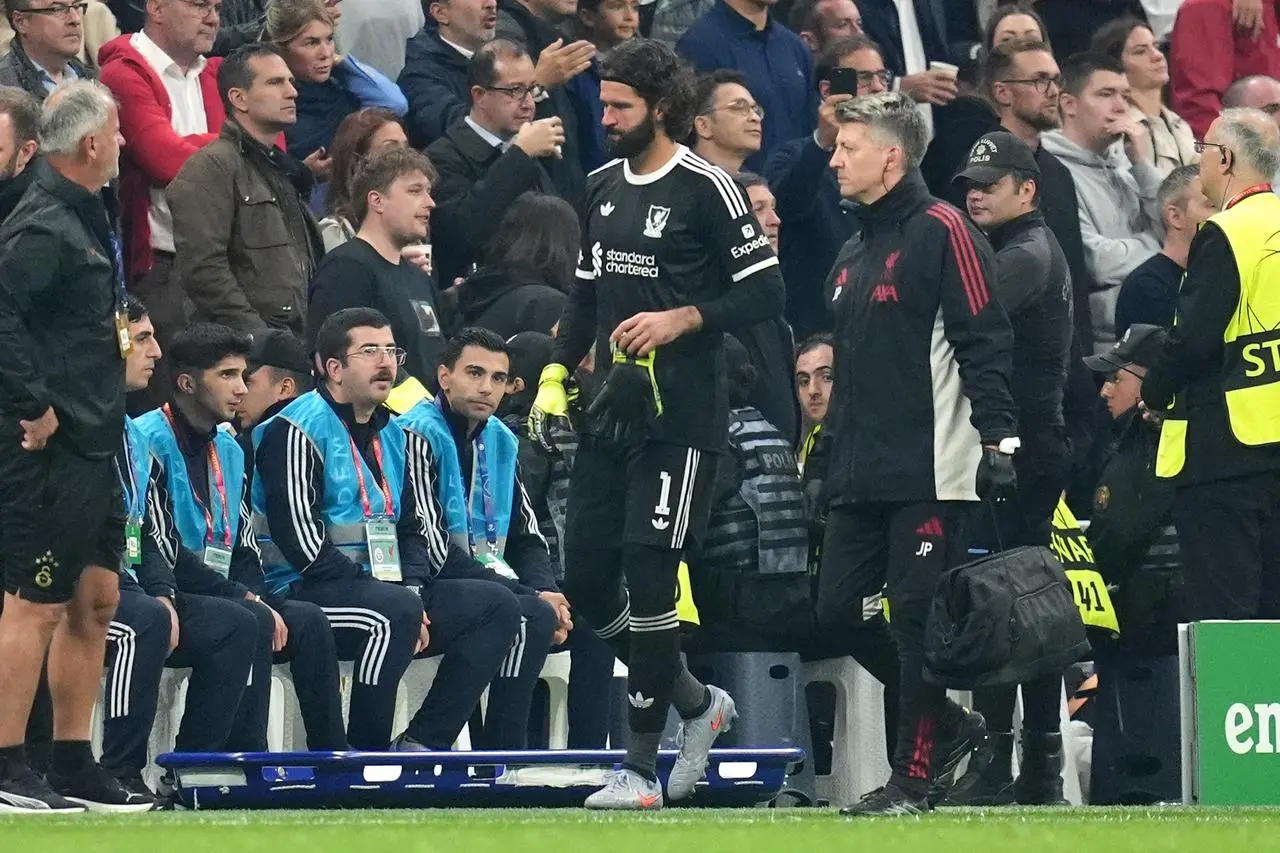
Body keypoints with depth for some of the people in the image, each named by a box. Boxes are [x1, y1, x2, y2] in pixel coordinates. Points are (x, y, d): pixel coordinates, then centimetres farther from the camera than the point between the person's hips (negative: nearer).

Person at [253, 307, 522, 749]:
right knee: (396, 612, -36)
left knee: (497, 606, -5)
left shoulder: (391, 435, 19)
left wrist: (411, 590, -5)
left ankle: (420, 744, -11)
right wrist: (397, 599, -17)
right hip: (305, 594, -8)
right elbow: (299, 538, -16)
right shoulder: (298, 431, -7)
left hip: (385, 590, 8)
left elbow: (415, 527, 19)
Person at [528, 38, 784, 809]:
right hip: (613, 410, 8)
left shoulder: (705, 188, -9)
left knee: (648, 581, -10)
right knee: (586, 578, 6)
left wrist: (682, 319, -20)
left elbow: (766, 293, -10)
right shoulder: (605, 187, 14)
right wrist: (557, 376, 12)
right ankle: (696, 702, 26)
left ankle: (641, 767, -3)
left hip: (680, 417, -8)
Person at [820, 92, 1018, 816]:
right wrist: (829, 454, 25)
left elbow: (985, 342, -13)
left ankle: (916, 775, -1)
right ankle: (950, 724, 19)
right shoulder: (854, 253, 19)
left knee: (919, 617, -7)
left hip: (931, 472, -9)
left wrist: (999, 439, -19)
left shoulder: (941, 233, -8)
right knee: (839, 610, 5)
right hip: (863, 474, 9)